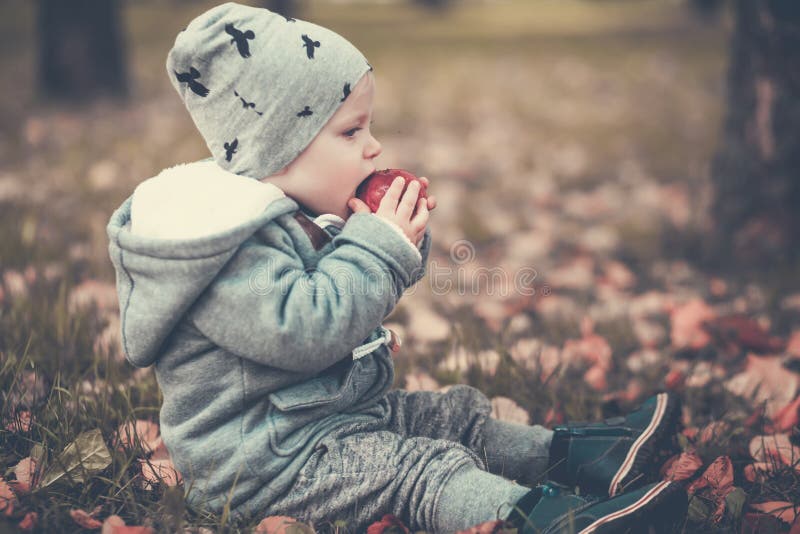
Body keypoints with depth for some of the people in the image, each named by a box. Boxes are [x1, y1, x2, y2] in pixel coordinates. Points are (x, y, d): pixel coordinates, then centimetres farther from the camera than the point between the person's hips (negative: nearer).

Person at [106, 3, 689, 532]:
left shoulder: (293, 216, 11)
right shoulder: (234, 243, -25)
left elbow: (355, 291, 22)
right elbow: (301, 331, -34)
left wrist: (402, 241, 1)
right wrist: (379, 245, -26)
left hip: (342, 409, 11)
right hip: (265, 460, -11)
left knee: (455, 413, 8)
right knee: (418, 467, -23)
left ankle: (578, 455, 12)